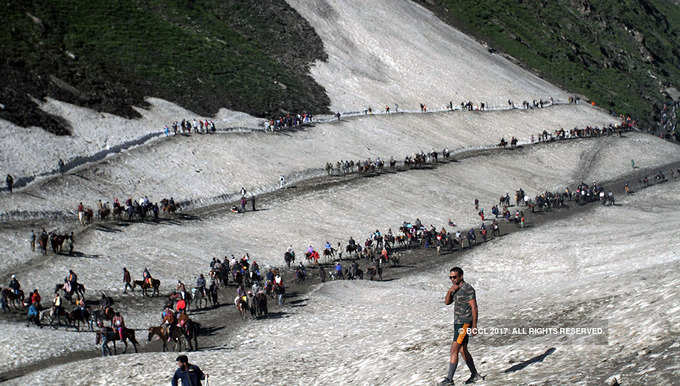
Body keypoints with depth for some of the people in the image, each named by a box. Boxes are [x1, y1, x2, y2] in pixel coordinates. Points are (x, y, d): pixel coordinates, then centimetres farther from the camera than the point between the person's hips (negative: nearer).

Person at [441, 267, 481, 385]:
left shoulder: (468, 289, -15)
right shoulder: (456, 288, 13)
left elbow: (474, 308, -17)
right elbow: (447, 302, 12)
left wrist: (474, 326, -20)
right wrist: (450, 291, -7)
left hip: (465, 324, -10)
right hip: (458, 322, 10)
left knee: (454, 350, -12)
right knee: (463, 350, 17)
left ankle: (449, 379, -12)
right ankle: (474, 375, 27)